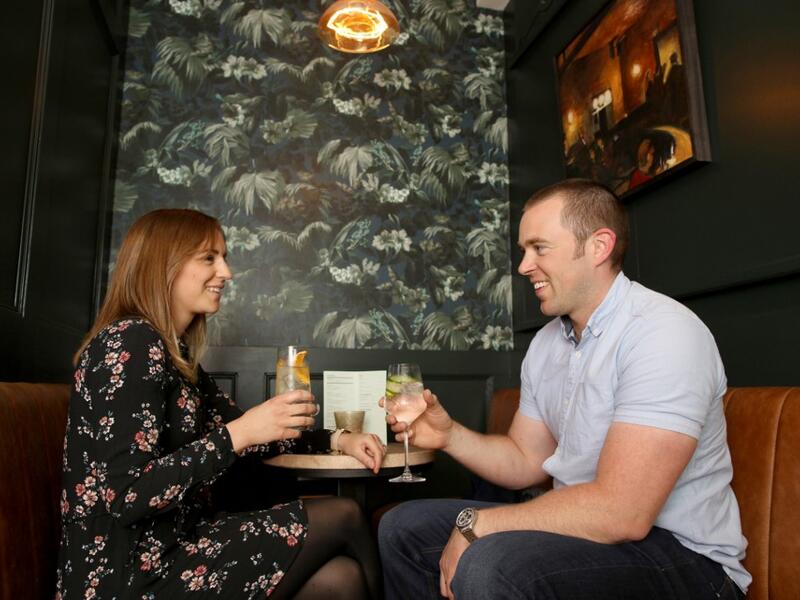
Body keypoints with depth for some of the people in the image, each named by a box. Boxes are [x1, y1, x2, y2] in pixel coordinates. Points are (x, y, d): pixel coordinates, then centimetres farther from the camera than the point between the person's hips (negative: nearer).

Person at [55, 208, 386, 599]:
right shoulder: (129, 343, -18)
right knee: (344, 516, -4)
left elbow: (234, 427, 15)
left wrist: (336, 440, 5)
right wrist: (239, 433, -24)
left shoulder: (174, 351, 10)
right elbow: (125, 496, -23)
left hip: (172, 546, 7)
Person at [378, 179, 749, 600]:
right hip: (582, 527, 8)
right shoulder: (546, 343, 6)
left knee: (489, 565, -35)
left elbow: (622, 513, -28)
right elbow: (526, 462, 10)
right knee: (402, 528, 7)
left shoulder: (663, 333, -21)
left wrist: (474, 524, -19)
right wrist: (450, 435, -8)